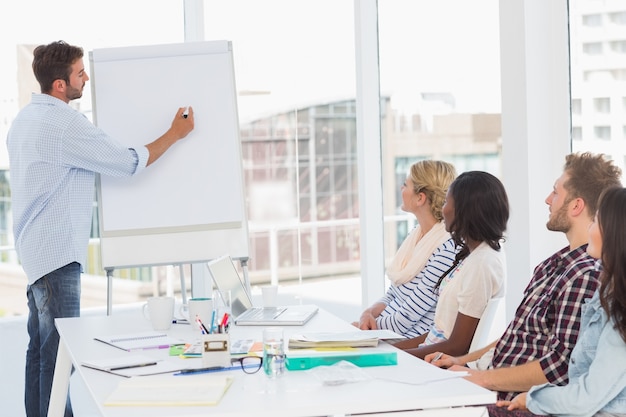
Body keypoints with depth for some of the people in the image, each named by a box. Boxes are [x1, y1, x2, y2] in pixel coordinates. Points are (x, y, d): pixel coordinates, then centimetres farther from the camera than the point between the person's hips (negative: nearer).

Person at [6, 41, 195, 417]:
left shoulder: (26, 118, 12)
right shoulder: (66, 125, -19)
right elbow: (130, 163, -14)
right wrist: (176, 134, -2)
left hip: (36, 249, 10)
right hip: (57, 250, -10)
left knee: (41, 348, 13)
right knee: (60, 351, -7)